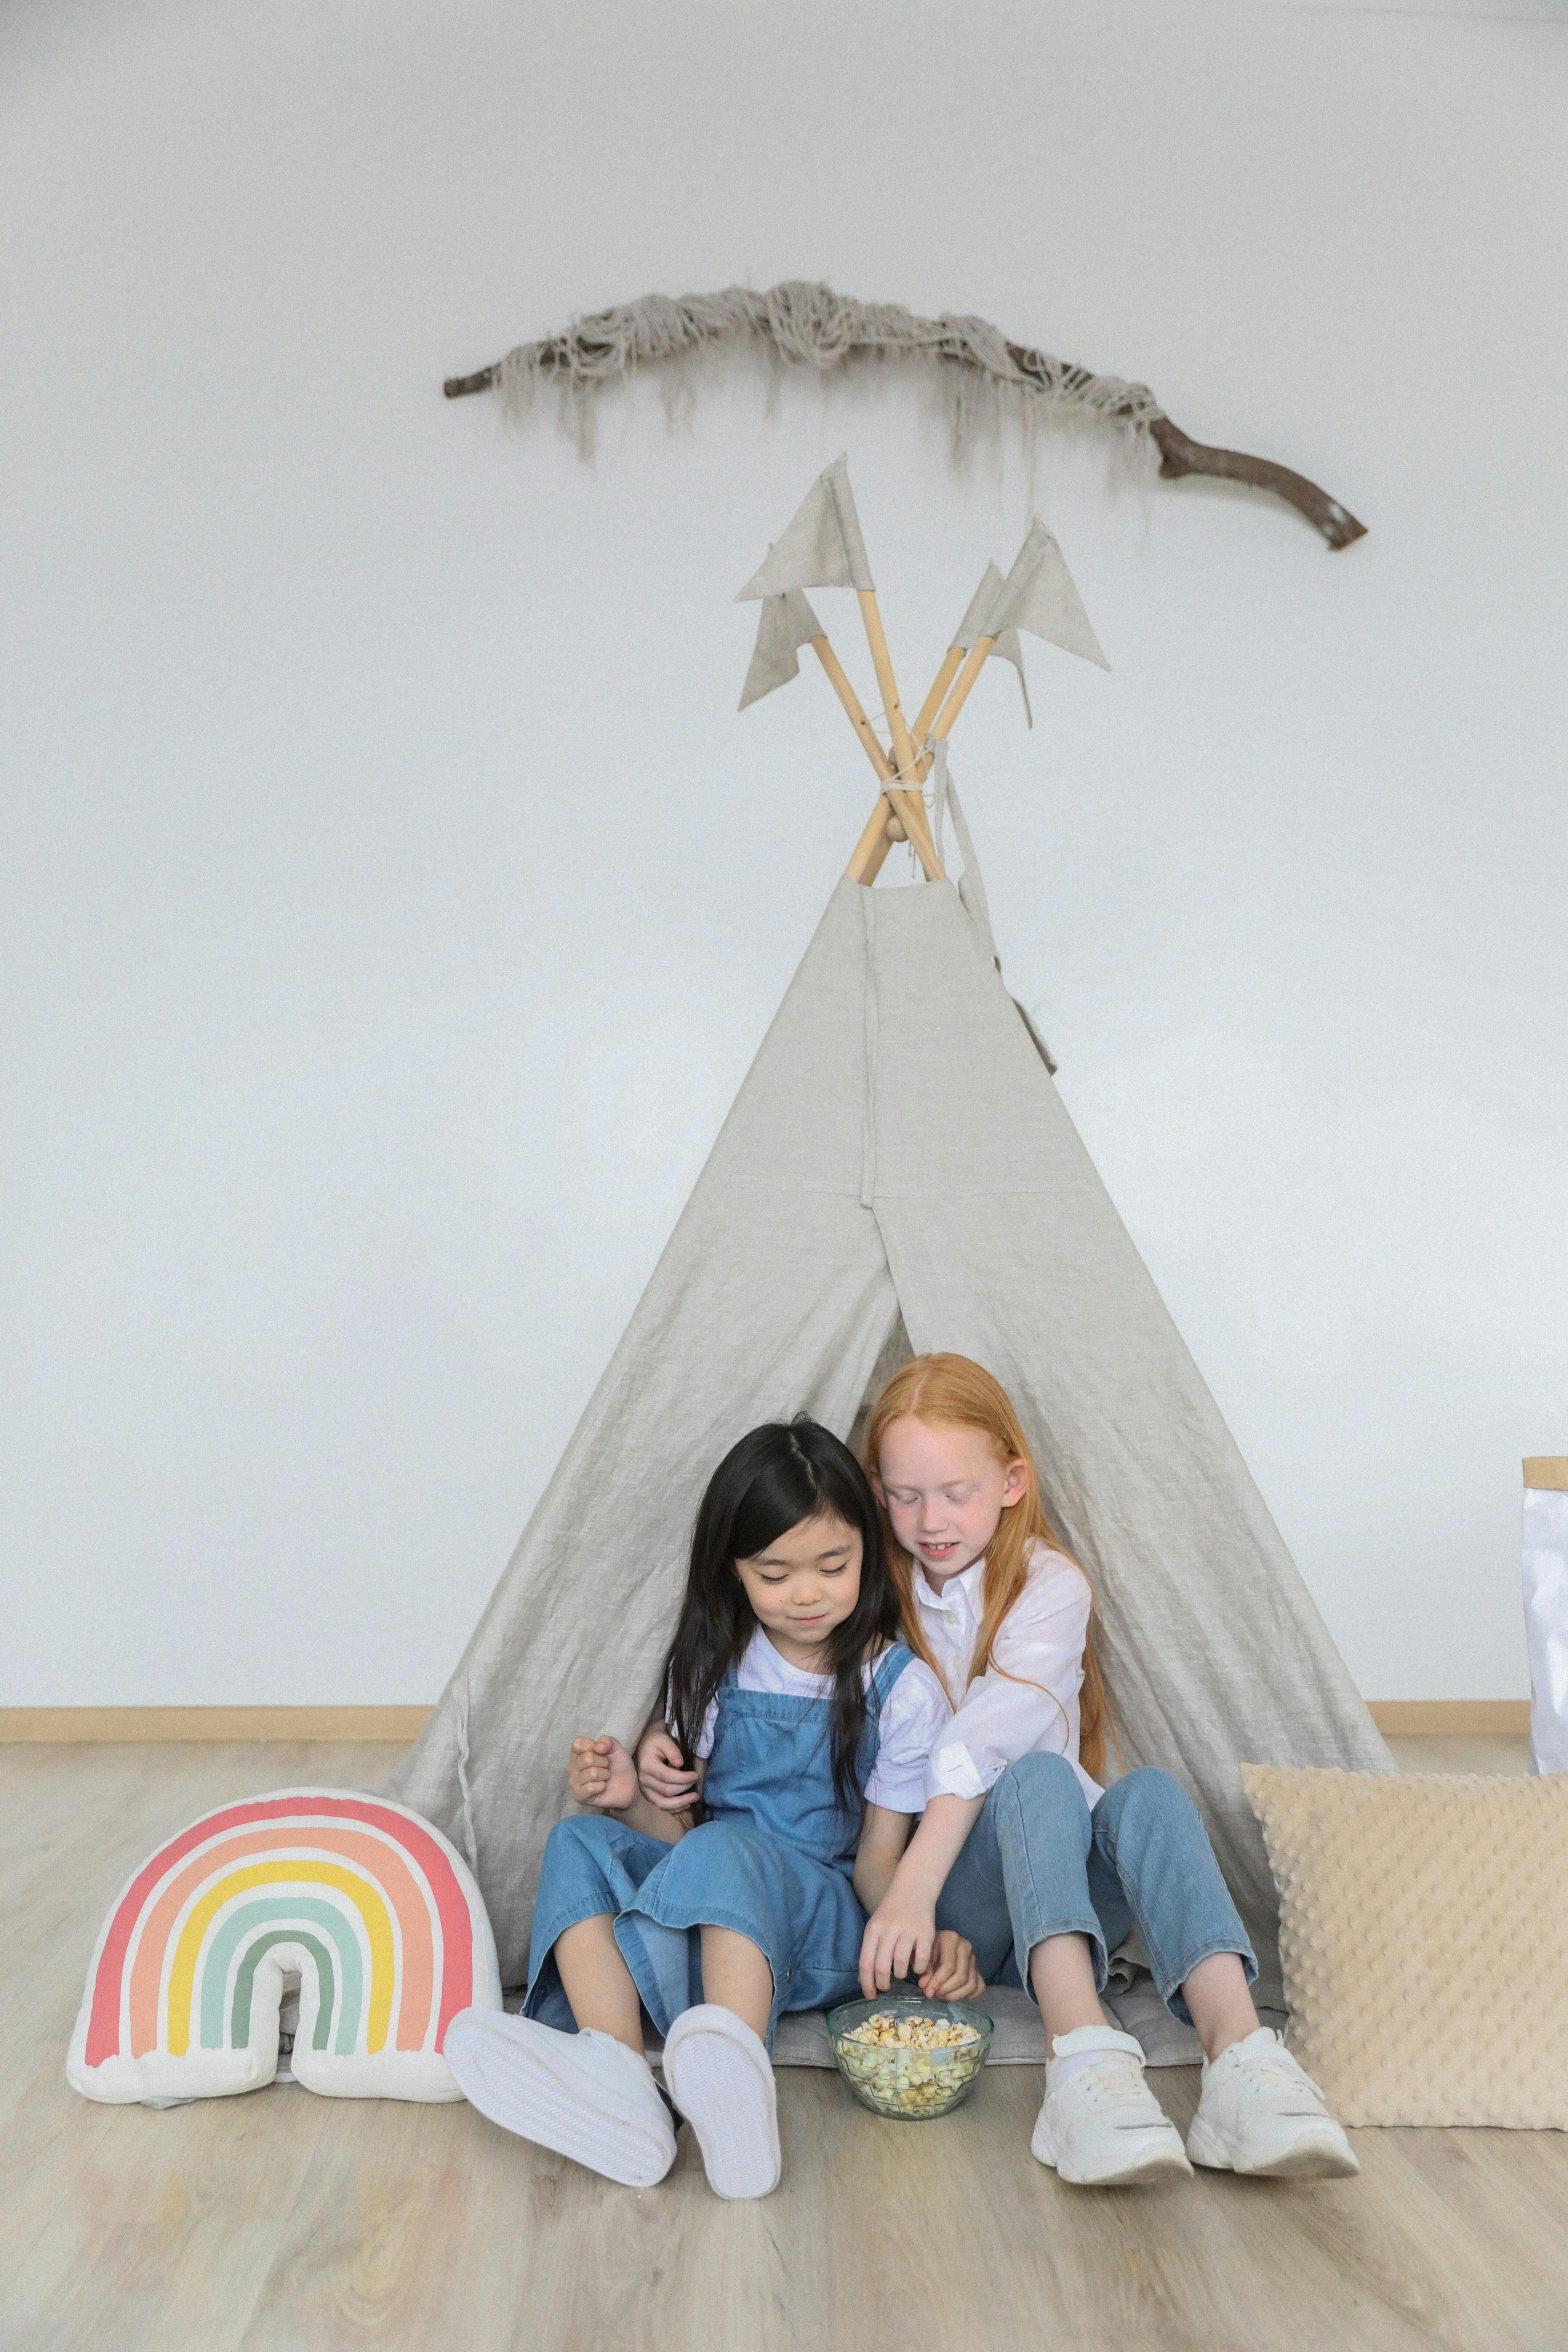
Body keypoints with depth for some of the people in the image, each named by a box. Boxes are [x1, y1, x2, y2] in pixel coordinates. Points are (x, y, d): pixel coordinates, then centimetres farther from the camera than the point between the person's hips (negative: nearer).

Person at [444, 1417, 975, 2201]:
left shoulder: (901, 1688, -3)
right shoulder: (713, 1670, 6)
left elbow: (878, 1860, -2)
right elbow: (676, 1828, 8)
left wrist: (925, 1932, -22)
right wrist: (628, 1799, -14)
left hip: (828, 1926, -4)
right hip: (705, 1914, 4)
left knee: (722, 1853, -33)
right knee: (580, 1842, -21)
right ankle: (617, 2082, -44)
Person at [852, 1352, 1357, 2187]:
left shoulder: (1052, 1587, -3)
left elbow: (981, 1743, -18)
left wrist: (915, 1885, -30)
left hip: (1066, 1892, 0)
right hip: (962, 1906, 0)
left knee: (1149, 1794, -29)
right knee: (1040, 1778, -30)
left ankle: (1240, 2054, -46)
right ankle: (1084, 2057, -49)